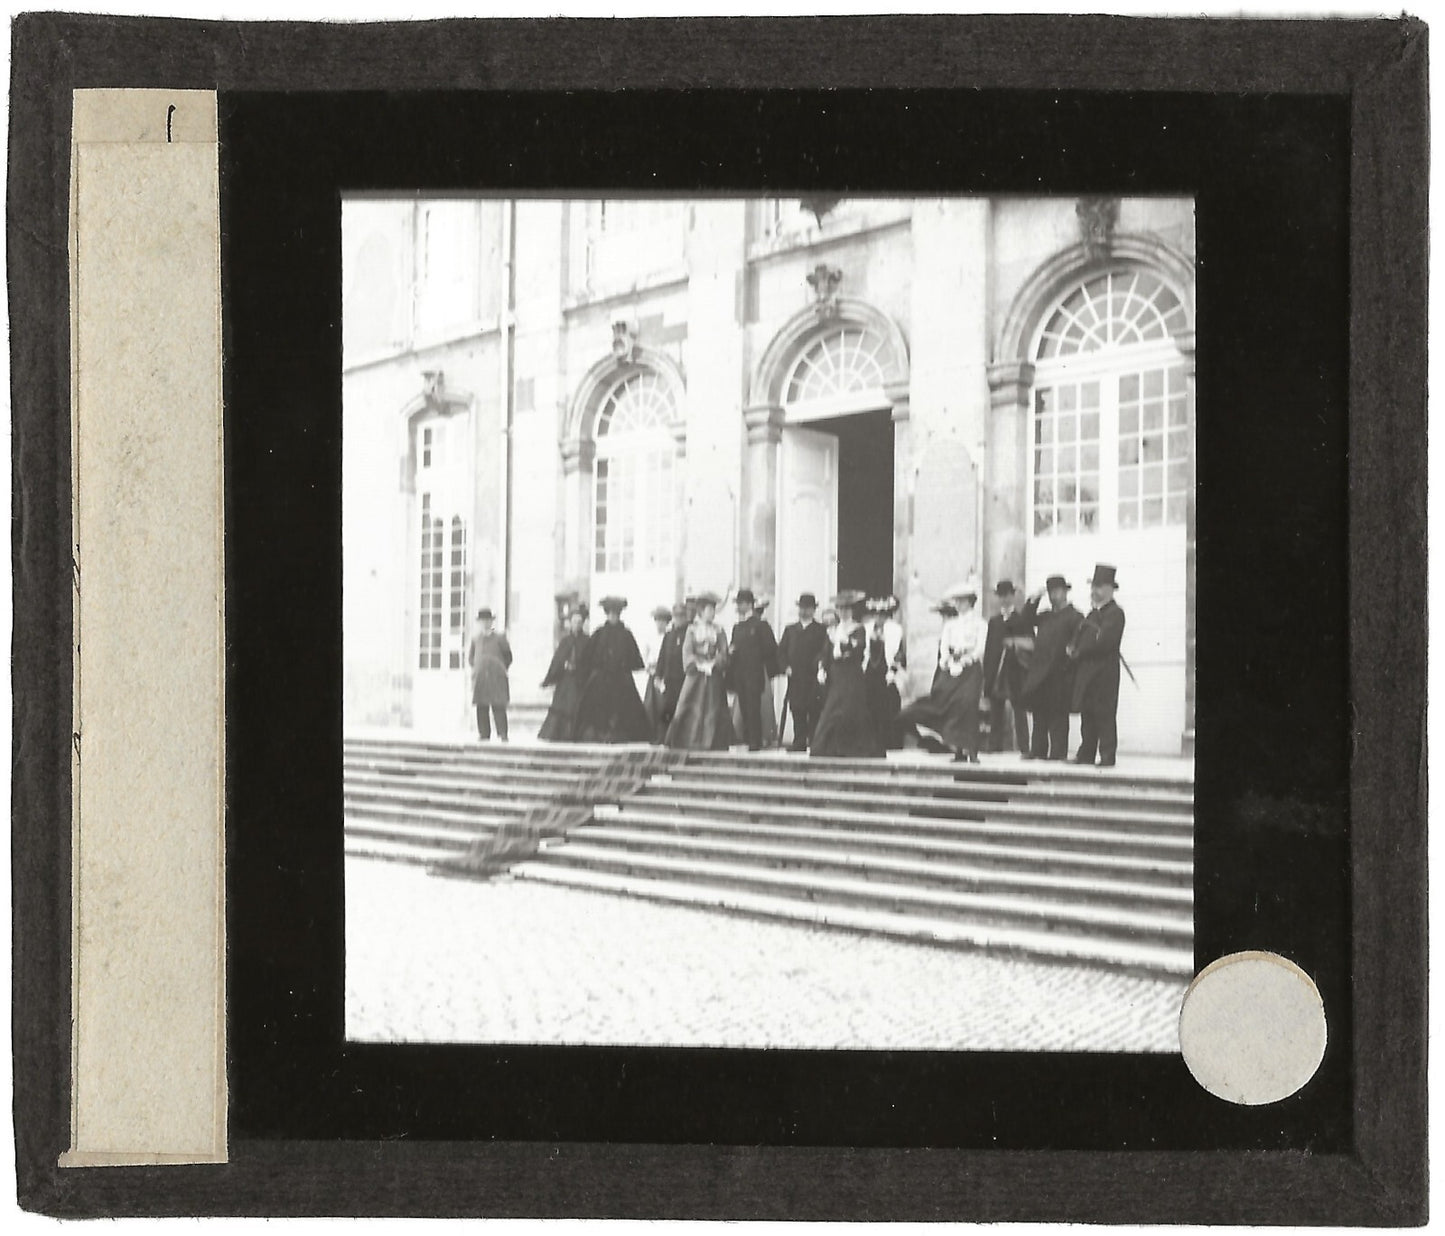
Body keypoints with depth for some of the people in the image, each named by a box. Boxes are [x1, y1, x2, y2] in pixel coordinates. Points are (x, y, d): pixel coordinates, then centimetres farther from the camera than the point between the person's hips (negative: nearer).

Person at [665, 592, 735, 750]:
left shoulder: (719, 631, 10)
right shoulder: (692, 629, 7)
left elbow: (723, 652, 1)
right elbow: (687, 651, -3)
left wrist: (713, 664, -16)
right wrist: (699, 664, -17)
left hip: (714, 675, 1)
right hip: (695, 675, -1)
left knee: (714, 710, -3)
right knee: (692, 709, -4)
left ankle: (712, 741, -1)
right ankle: (690, 741, 1)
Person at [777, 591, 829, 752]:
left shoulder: (822, 630, 5)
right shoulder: (790, 629, 18)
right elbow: (781, 650, 14)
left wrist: (820, 666, -18)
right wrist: (786, 666, 0)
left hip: (814, 679, -4)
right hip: (795, 679, 4)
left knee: (814, 713, -4)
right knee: (797, 714, 4)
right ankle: (799, 743, 9)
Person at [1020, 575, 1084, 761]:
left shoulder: (1075, 616, -2)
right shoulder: (1046, 616, 21)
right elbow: (1027, 619, 14)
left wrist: (1067, 661, -18)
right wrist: (1034, 599, 5)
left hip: (1060, 674, -7)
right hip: (1039, 672, 7)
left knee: (1058, 715, -5)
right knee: (1039, 714, 7)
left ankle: (1058, 752, -3)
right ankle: (1038, 750, 10)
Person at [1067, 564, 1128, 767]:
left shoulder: (1115, 613, -7)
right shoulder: (1093, 614, 21)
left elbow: (1104, 641, -18)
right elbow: (1079, 636, 21)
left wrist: (1078, 652, -10)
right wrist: (1073, 648, -2)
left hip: (1104, 672, -8)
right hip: (1087, 672, 8)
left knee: (1105, 715, -6)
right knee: (1087, 714, 9)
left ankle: (1107, 756, -5)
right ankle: (1086, 754, 13)